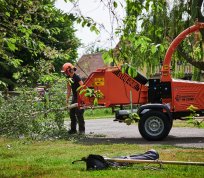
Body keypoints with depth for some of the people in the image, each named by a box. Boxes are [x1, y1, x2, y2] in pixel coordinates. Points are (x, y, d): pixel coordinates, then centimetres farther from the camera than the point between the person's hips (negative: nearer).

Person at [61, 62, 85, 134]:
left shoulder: (77, 77, -18)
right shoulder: (69, 78, 7)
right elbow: (69, 89, 13)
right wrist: (67, 99, 8)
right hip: (74, 97, 9)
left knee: (79, 114, -11)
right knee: (72, 113, 8)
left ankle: (82, 130, -4)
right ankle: (73, 129, 17)